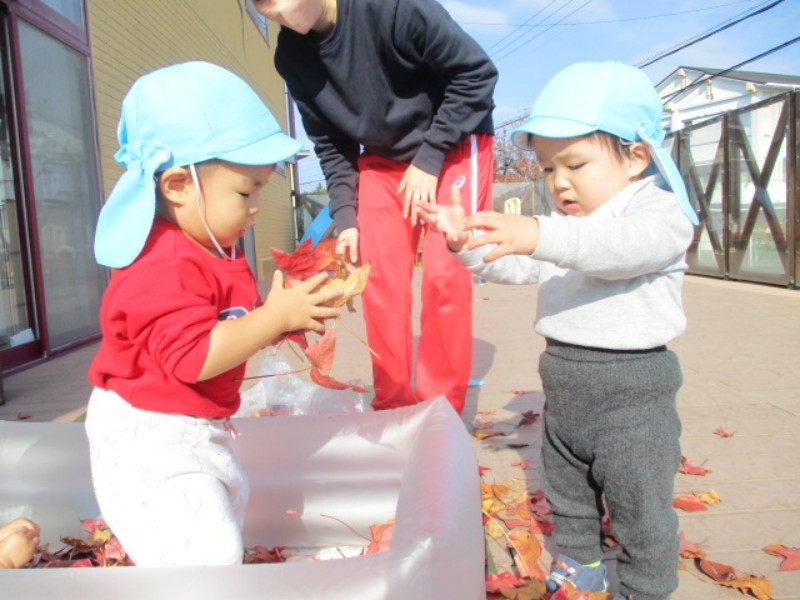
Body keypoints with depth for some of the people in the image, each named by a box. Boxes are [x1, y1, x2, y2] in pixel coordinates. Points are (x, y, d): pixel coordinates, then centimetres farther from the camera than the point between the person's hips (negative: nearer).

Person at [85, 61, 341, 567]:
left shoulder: (213, 250, 6)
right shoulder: (167, 269, -28)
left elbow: (232, 329, 11)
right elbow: (194, 357, -34)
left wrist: (286, 314, -5)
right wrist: (274, 317, -33)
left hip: (193, 429, 11)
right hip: (150, 436, -11)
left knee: (228, 498, 30)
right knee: (210, 553, -14)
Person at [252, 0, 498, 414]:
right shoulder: (291, 55, -8)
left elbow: (476, 72, -19)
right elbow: (330, 144, 2)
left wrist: (430, 158, -19)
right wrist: (345, 217, -7)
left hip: (453, 147, -5)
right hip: (382, 159, 5)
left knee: (444, 276, -13)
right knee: (379, 281, -2)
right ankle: (393, 405, 13)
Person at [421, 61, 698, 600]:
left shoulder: (660, 211, -14)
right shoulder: (566, 226, 10)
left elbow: (622, 247, -35)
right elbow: (515, 266, 8)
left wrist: (538, 235, -50)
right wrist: (465, 240, -9)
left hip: (631, 386, -7)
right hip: (564, 380, 8)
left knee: (640, 505, 5)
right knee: (567, 489, 22)